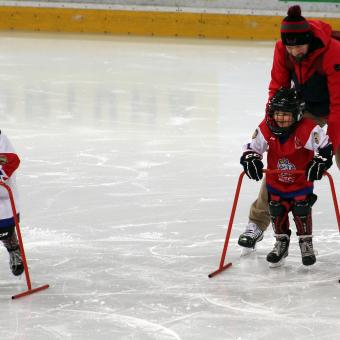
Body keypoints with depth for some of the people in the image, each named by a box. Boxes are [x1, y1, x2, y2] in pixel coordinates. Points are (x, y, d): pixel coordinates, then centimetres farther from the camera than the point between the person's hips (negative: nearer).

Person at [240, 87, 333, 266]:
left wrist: (320, 163, -36)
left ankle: (306, 243, 10)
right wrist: (250, 160, -28)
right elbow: (252, 147, -8)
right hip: (275, 179, 3)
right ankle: (281, 243, 25)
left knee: (301, 208, -13)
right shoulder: (266, 129, -17)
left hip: (301, 179, -3)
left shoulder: (307, 129, -26)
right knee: (276, 210, 1)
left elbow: (325, 147, -21)